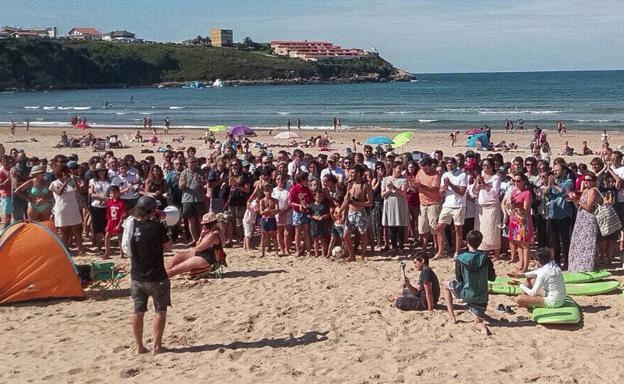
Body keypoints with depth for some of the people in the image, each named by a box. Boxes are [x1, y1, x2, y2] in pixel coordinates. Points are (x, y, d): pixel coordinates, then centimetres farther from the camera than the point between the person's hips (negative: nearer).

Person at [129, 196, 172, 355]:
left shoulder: (132, 226, -2)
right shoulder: (157, 226, -16)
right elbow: (168, 246, -5)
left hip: (136, 277, 5)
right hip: (156, 277, -5)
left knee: (138, 311, 12)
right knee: (160, 310, 7)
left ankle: (139, 346, 16)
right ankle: (157, 346, 6)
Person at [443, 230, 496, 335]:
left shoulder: (460, 258, -15)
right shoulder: (485, 259, -10)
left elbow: (458, 279, -7)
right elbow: (492, 278, 0)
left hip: (465, 293, -2)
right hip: (481, 296, 2)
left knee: (447, 287, 28)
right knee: (478, 323, 17)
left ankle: (451, 316, 21)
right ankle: (481, 325, -19)